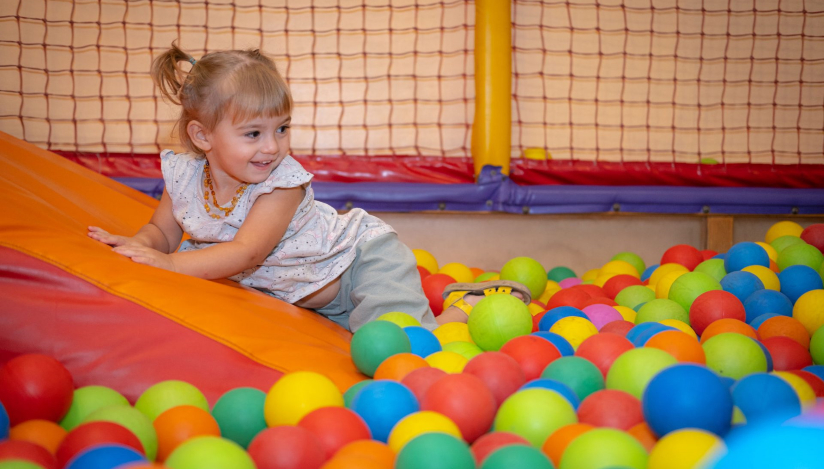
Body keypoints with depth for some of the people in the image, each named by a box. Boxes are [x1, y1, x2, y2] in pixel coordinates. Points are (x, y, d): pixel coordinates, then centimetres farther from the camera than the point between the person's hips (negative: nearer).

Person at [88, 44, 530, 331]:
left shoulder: (283, 182, -30)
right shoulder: (183, 174, -12)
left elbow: (246, 252, -36)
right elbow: (164, 230, 2)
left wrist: (171, 263, -39)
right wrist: (140, 243, -19)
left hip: (366, 258, -7)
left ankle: (470, 307, 3)